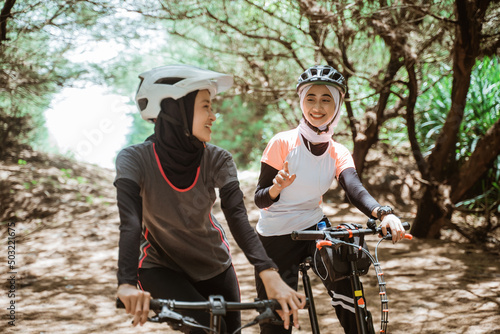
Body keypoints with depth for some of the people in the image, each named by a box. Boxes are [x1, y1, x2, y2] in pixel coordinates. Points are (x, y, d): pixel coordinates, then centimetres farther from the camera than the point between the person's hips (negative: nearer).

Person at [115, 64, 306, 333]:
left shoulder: (217, 160, -14)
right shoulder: (134, 159, -22)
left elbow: (237, 217, -25)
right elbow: (130, 222, -34)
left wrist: (269, 275, -41)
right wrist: (126, 284, -50)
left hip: (213, 265, 4)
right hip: (161, 267, -3)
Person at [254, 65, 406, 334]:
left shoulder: (338, 153, -2)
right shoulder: (283, 143, -14)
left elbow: (356, 190, -21)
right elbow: (260, 199, -11)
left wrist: (384, 213, -41)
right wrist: (277, 187, -34)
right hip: (276, 237, -3)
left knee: (348, 293, -15)